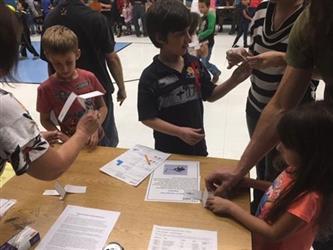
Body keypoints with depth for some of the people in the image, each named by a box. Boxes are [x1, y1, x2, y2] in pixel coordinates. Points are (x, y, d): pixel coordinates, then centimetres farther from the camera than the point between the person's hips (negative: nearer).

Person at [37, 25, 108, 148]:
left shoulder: (89, 78, -9)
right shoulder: (46, 88, -13)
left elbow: (102, 107, -1)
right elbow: (45, 120, -3)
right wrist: (65, 139, -16)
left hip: (96, 139, 2)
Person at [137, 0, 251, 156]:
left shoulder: (194, 64, -5)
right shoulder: (150, 76, -18)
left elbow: (210, 95, 4)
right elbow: (147, 118, -15)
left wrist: (233, 81, -11)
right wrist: (179, 132, -24)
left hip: (197, 144, 5)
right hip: (168, 149, -4)